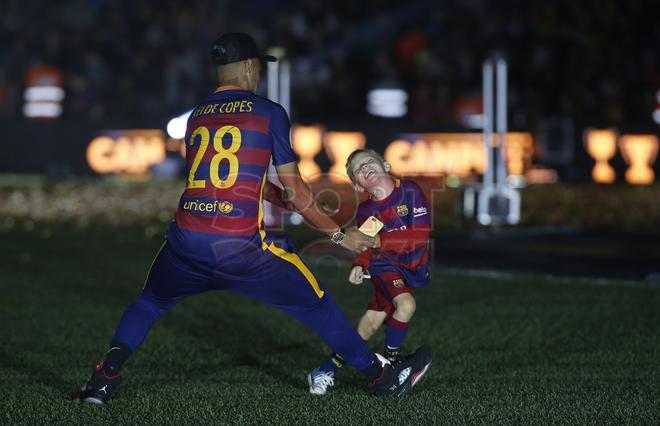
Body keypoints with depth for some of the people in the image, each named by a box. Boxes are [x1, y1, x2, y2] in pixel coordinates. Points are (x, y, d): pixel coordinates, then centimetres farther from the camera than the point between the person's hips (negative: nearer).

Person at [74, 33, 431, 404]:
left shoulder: (196, 116, 17)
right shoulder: (269, 112, 2)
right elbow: (294, 189, 3)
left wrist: (283, 197, 42)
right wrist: (338, 234, 14)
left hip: (186, 242, 4)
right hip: (241, 246, -3)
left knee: (149, 303, 29)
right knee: (317, 305, 13)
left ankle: (104, 380, 13)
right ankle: (383, 378, 21)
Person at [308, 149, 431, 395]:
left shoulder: (410, 191, -14)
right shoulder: (365, 210, -7)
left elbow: (420, 235, -20)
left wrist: (380, 241, -26)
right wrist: (359, 265, -12)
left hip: (413, 270, 1)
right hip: (385, 266, -1)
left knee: (370, 324, -2)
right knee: (405, 304, -27)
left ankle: (326, 371, 9)